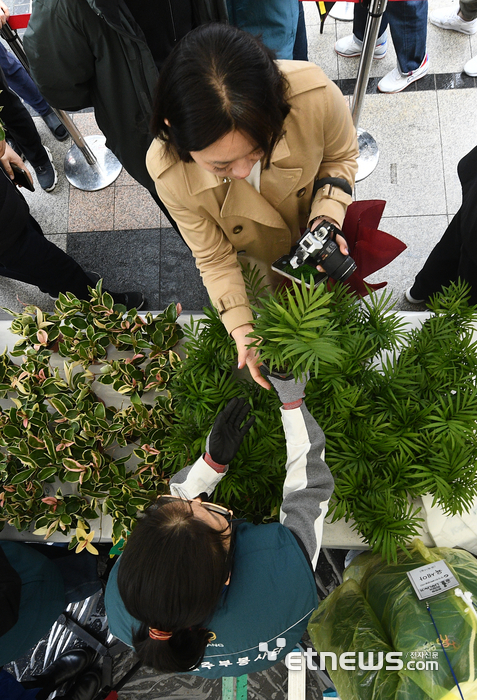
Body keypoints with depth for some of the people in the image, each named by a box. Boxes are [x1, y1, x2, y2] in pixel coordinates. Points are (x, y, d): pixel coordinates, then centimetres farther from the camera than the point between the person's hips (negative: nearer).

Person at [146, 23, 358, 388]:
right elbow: (214, 258, -22)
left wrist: (327, 218, -33)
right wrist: (242, 330, -31)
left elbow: (340, 156, -15)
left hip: (314, 234, 2)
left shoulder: (315, 95, -40)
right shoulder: (169, 172, -38)